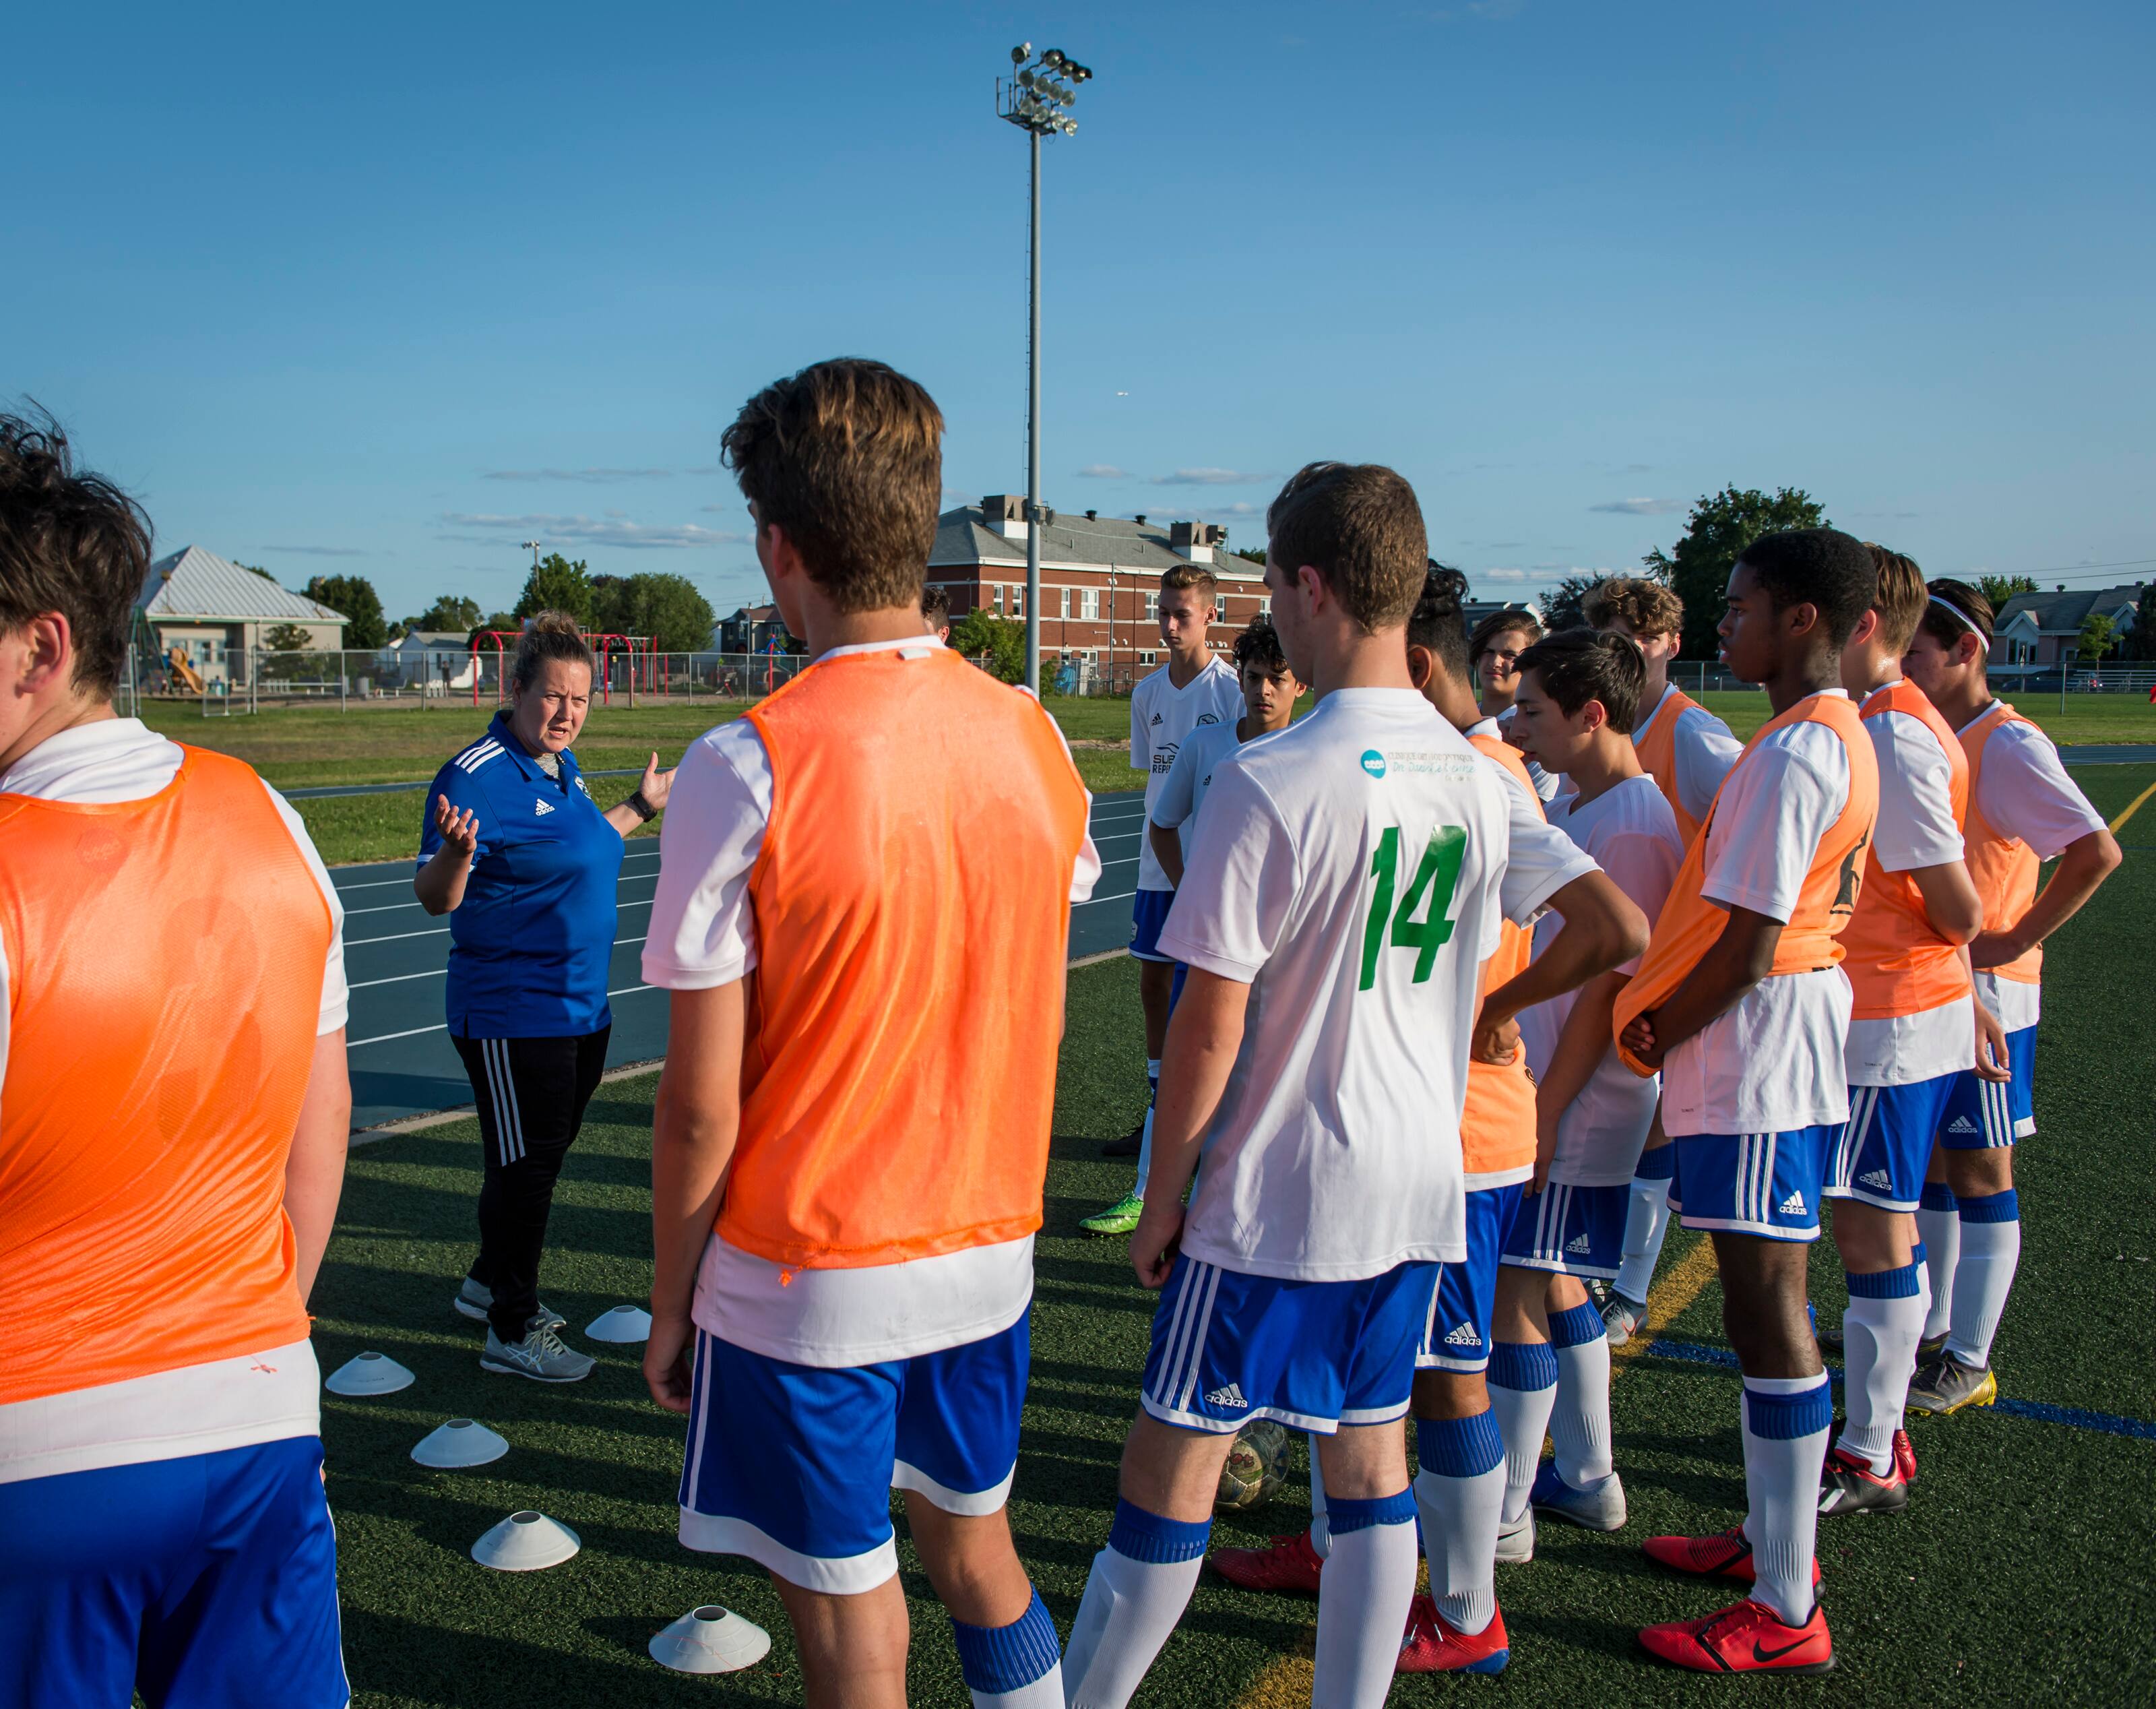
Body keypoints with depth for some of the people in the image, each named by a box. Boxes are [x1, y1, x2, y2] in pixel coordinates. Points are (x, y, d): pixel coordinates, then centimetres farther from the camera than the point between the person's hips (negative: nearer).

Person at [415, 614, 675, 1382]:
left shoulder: (564, 767, 9)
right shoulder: (477, 777, -18)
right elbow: (435, 896, -21)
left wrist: (640, 808, 31)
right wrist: (454, 852, -41)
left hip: (582, 1009, 9)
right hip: (512, 1017, -9)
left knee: (540, 1158, 21)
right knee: (524, 1166, 0)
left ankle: (490, 1282, 40)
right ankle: (511, 1331, 13)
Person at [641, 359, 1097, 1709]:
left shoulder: (750, 770, -18)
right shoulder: (1034, 737, -3)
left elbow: (702, 1105, -14)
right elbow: (1042, 1026, 7)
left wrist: (670, 1303, -2)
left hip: (807, 1280, -5)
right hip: (991, 1249, 5)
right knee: (977, 1552, 24)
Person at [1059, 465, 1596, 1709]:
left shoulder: (1272, 781, -19)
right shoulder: (1477, 778, 2)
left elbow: (1211, 1022, -17)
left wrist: (1162, 1193, -6)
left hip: (1276, 1194, -6)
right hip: (1420, 1185, 7)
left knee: (1171, 1467, 7)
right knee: (1371, 1462, 16)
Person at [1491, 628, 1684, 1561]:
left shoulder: (1633, 827, -20)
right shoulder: (1572, 803, 10)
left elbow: (1608, 986, -21)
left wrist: (1546, 1112, -19)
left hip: (1580, 1104, -9)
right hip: (1540, 1083, 9)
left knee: (1514, 1291, -3)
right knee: (1554, 1283, 17)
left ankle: (1503, 1515, 8)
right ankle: (1587, 1481, 31)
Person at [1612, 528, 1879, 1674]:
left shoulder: (1794, 752, -19)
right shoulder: (1841, 738, 12)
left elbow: (1749, 944, -22)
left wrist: (1654, 1035, -9)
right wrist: (1666, 1018, 12)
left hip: (1755, 1048, -10)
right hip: (1791, 1030, 10)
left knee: (1766, 1311, -5)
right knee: (1766, 1300, 18)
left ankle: (1786, 1614, 4)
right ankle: (1772, 1537, 31)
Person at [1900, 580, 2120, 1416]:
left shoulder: (2007, 747, -16)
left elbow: (2098, 853, -22)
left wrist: (2012, 941, -19)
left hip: (1981, 993, -8)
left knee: (1978, 1172, 1)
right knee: (1929, 1166, 15)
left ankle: (1969, 1363, 11)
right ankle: (1930, 1332, 27)